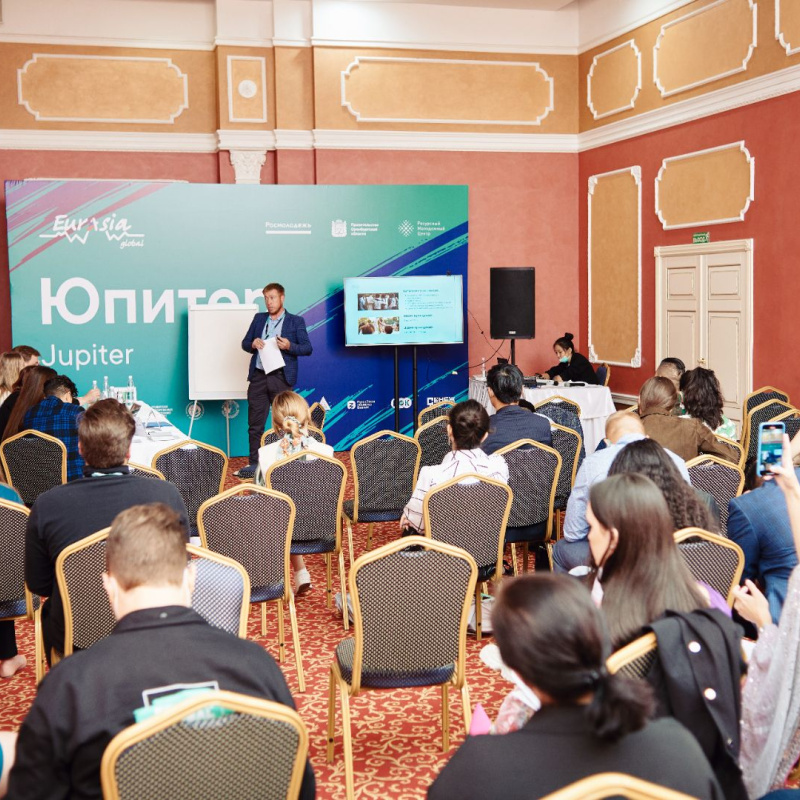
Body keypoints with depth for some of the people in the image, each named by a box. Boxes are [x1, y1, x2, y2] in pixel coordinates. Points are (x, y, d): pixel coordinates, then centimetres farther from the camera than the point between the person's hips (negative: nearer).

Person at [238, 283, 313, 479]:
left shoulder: (296, 321, 5)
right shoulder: (259, 318, 16)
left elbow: (307, 348, 1)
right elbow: (245, 343, 18)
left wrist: (289, 346, -17)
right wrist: (253, 344, -5)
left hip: (281, 377, -3)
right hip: (258, 376, 3)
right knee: (255, 423, 4)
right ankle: (254, 464, 10)